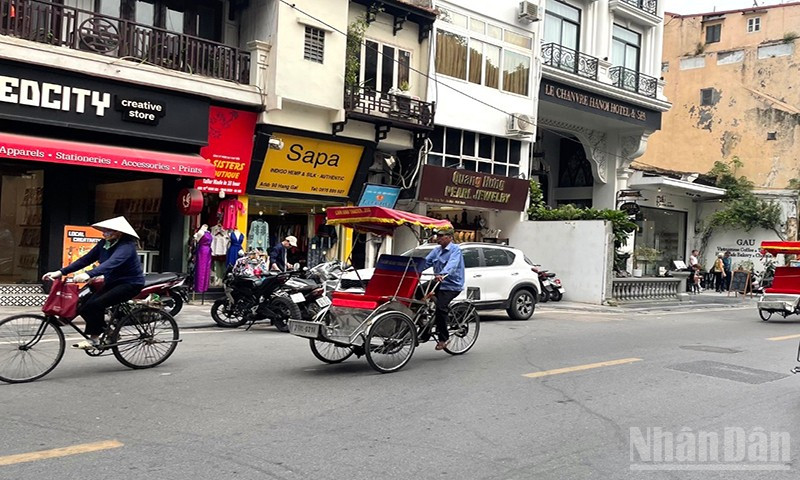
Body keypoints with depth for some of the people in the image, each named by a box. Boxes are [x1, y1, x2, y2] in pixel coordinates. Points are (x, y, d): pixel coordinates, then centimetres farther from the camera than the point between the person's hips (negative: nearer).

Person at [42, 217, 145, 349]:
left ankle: (94, 338, -9)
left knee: (96, 304, -25)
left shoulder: (126, 246, -22)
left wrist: (88, 275, -52)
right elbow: (85, 259, 1)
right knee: (86, 307, -9)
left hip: (131, 283, -8)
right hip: (113, 282, 8)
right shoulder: (104, 244, 2)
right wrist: (61, 272, -8)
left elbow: (112, 262, -39)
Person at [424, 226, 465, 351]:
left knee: (440, 306, -25)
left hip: (452, 285, -8)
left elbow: (452, 264, -27)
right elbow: (426, 262, 8)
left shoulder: (455, 249, -8)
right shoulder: (436, 251, 16)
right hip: (438, 283, 8)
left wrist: (443, 274, -45)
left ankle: (443, 338, -13)